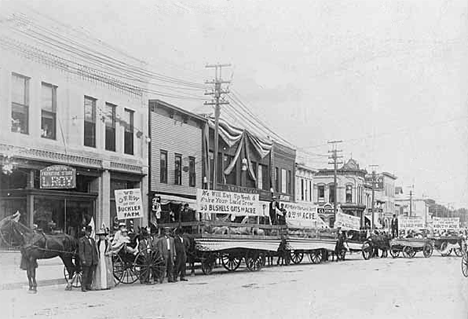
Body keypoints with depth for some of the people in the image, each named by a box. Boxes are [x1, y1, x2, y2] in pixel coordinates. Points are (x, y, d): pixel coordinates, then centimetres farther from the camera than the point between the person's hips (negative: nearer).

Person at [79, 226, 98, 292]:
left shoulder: (92, 240, 18)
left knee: (91, 274, 8)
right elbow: (81, 251, -9)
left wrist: (96, 259, 13)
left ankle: (88, 285, 16)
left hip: (93, 261, 6)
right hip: (86, 261, -6)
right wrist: (83, 260, -16)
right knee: (85, 274, -3)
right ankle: (83, 287, 1)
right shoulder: (82, 240, -4)